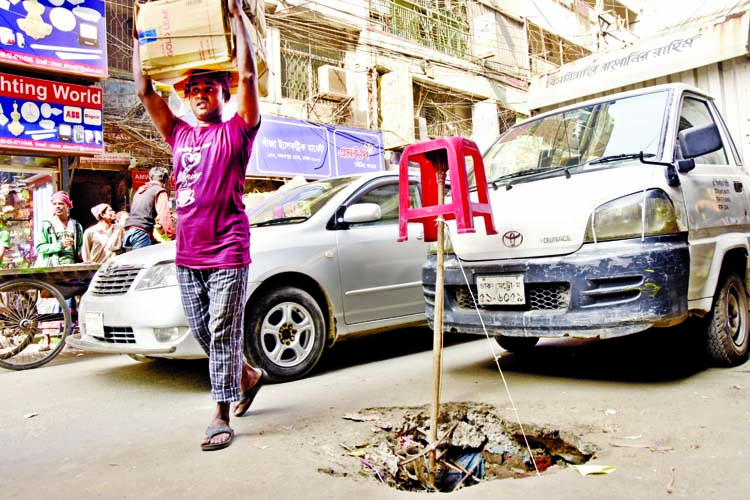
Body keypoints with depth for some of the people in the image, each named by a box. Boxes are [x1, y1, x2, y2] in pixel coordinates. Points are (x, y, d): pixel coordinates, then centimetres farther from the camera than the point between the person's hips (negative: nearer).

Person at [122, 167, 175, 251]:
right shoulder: (160, 192, 1)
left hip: (128, 231, 8)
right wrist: (172, 236, -12)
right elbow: (164, 217, -11)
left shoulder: (140, 190, 26)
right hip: (142, 232, -8)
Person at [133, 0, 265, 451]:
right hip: (187, 255, 6)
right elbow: (144, 89, 17)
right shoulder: (179, 135, 17)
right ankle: (249, 376, 36)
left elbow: (248, 75, -8)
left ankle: (222, 418, 6)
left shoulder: (236, 132, 2)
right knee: (204, 334, 14)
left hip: (228, 254, -6)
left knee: (224, 336, -3)